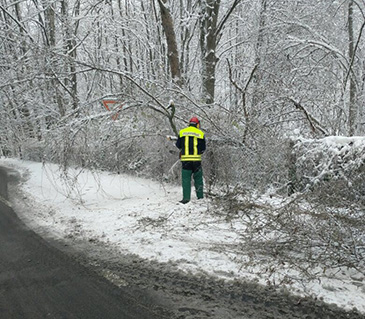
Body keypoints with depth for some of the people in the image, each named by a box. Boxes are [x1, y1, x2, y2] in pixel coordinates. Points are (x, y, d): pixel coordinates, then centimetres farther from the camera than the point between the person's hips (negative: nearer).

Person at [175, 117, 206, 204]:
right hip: (196, 159, 0)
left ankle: (186, 198, -3)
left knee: (186, 179, 3)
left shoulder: (182, 132, 5)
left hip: (185, 159, 0)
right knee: (198, 178, 13)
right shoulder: (200, 133, 3)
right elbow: (203, 148, 7)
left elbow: (178, 145, 10)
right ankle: (200, 197, 17)